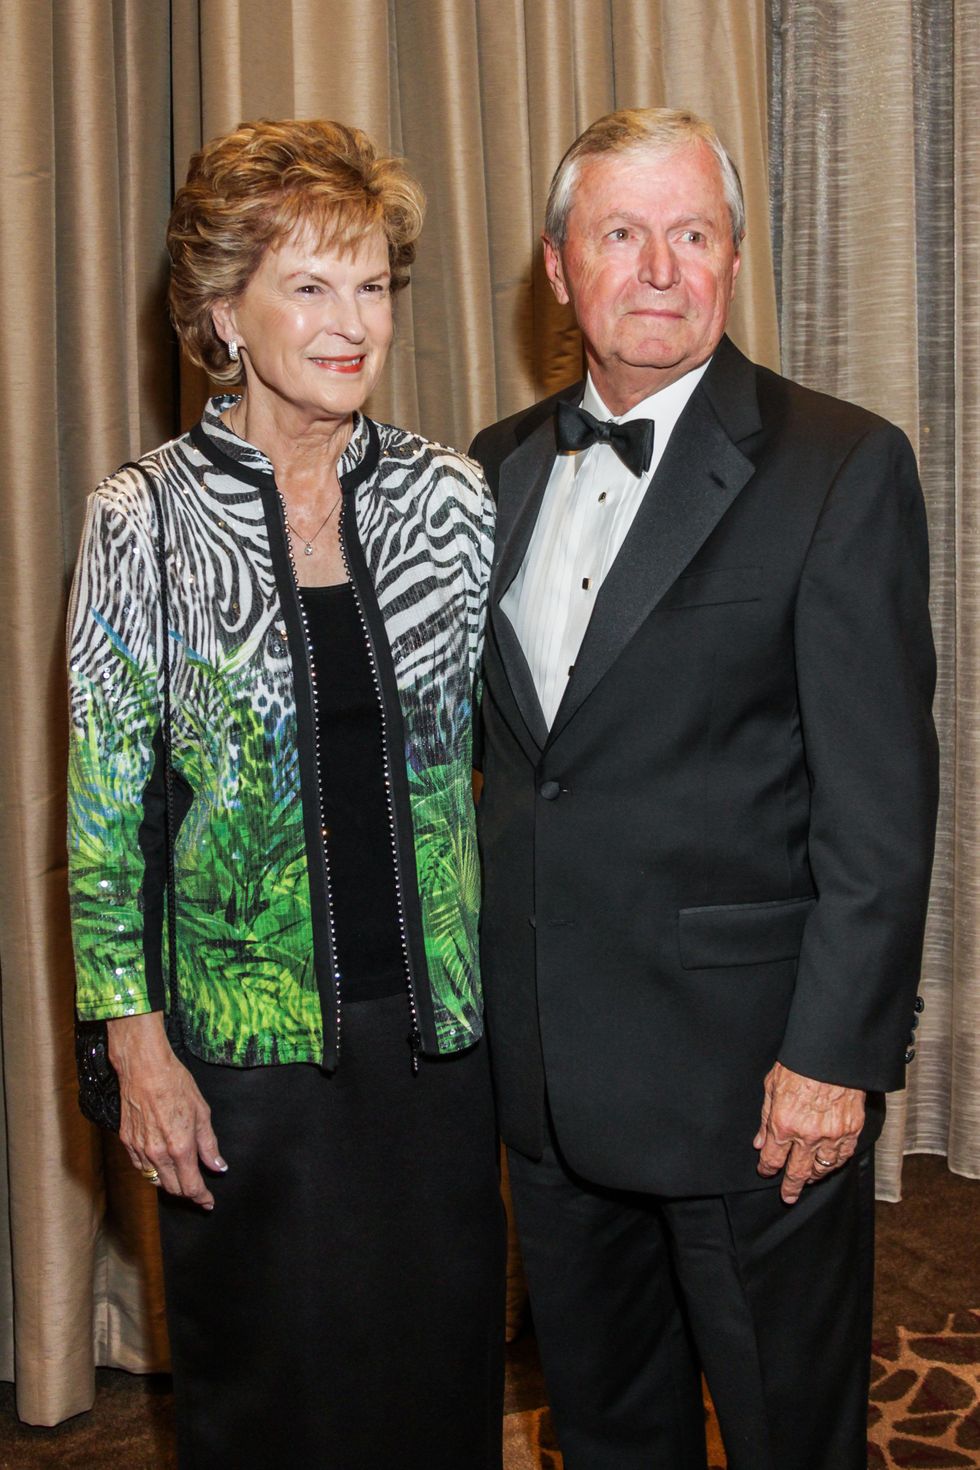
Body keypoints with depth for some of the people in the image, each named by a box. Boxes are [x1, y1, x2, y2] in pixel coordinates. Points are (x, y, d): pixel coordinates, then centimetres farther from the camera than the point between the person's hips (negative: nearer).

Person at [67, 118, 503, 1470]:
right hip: (246, 1035, -2)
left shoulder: (451, 498, 0)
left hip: (436, 1020, 3)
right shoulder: (148, 519, -8)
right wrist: (138, 1042, -8)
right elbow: (107, 803, -5)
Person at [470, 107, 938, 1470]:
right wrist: (480, 987, 9)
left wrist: (833, 1055, -15)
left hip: (752, 1067, -5)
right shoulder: (499, 467, 7)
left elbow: (880, 797, -13)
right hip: (549, 1065, 5)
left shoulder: (842, 466, -10)